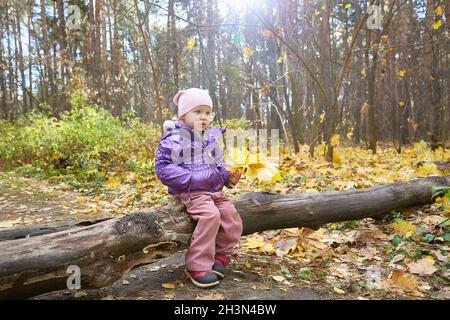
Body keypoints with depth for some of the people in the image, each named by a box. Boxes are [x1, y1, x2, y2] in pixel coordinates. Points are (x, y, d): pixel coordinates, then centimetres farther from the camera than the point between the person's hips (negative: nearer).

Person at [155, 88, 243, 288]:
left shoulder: (212, 138, 15)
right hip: (191, 192, -7)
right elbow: (162, 167, -11)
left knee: (232, 217, -7)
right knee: (210, 216, -28)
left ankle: (220, 257, 12)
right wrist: (188, 180, -19)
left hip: (214, 191, 7)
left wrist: (228, 176, 4)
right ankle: (197, 266, -16)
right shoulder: (175, 138, -7)